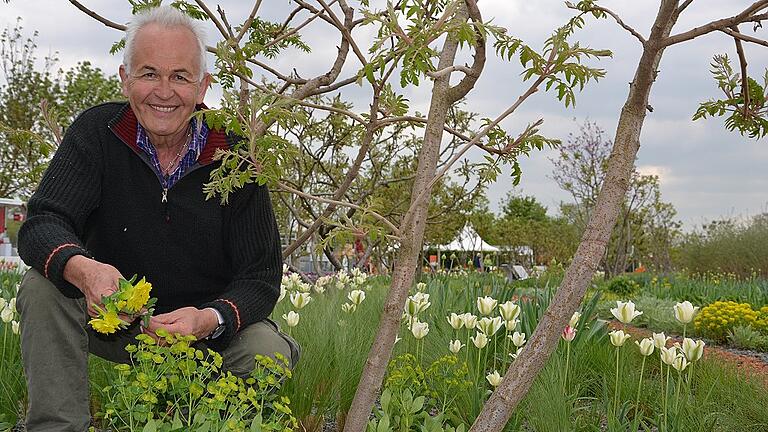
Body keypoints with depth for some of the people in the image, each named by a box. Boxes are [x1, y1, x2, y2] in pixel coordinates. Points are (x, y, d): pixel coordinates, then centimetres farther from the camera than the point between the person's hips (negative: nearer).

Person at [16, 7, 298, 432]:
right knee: (42, 288, -25)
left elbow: (261, 276, -15)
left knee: (270, 354, -28)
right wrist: (82, 269, -44)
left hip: (210, 327, 0)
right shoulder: (96, 132, -10)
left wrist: (209, 320, -37)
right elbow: (41, 224, -19)